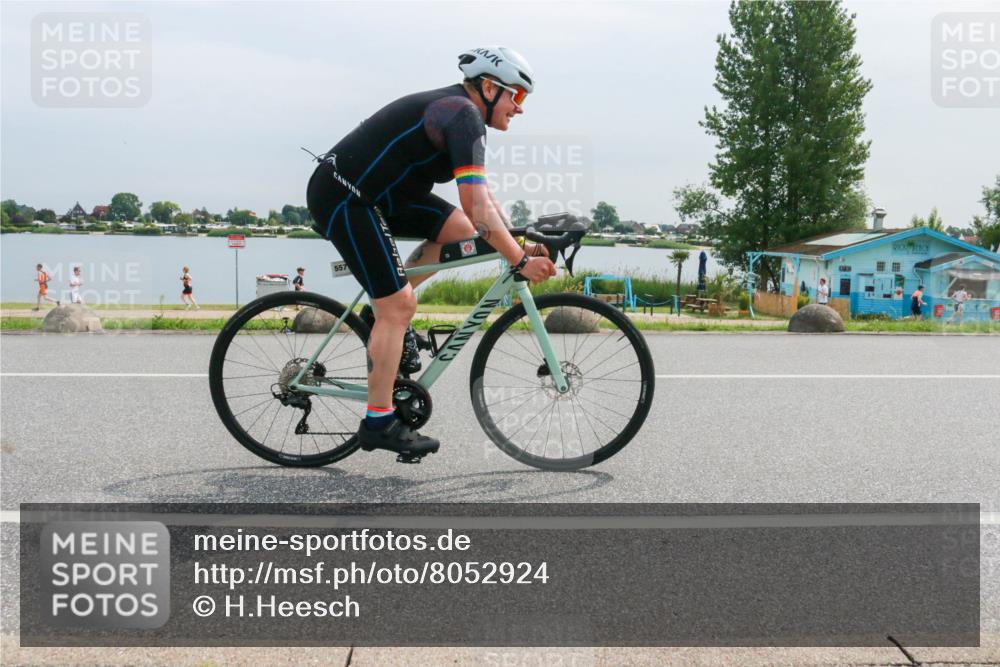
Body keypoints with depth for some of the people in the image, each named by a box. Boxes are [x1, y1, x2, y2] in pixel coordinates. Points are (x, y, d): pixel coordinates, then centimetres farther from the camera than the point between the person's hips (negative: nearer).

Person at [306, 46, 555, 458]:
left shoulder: (455, 112, 14)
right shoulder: (464, 115, -17)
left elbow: (483, 198, 17)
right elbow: (478, 209, -25)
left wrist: (520, 247, 11)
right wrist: (521, 262, -19)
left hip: (372, 192, 10)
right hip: (341, 197, -10)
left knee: (459, 230, 4)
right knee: (399, 306, -8)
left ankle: (387, 310, 13)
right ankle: (379, 424, 1)